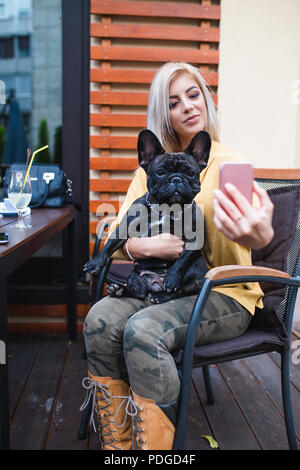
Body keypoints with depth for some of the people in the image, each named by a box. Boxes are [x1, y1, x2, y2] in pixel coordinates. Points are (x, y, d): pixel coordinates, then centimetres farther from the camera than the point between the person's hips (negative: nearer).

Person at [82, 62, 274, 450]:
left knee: (144, 331, -31)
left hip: (224, 292, -4)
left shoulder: (229, 163, -6)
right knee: (101, 318, -22)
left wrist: (260, 236, -52)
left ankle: (152, 446, -11)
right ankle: (117, 445, -6)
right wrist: (146, 246, -20)